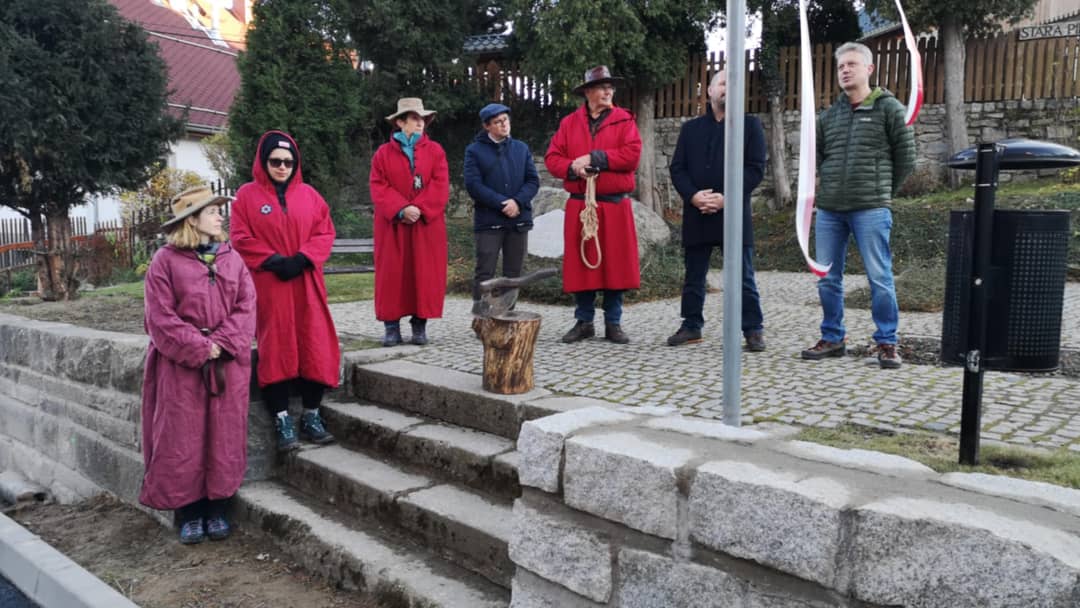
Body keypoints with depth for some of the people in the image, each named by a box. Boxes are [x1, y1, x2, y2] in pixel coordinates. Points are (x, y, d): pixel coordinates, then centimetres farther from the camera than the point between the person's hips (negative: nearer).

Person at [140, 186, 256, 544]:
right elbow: (161, 317, -9)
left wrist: (221, 344, -13)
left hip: (228, 363, 3)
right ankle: (188, 513, 15)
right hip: (181, 364, -3)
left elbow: (246, 308, 1)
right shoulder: (166, 260, -3)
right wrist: (200, 348, -15)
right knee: (183, 440, 2)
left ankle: (216, 509, 18)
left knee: (224, 437, 6)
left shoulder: (232, 258, 8)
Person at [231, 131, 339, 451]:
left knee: (314, 347, -2)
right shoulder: (247, 195, 4)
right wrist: (272, 261, -13)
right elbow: (241, 239, -2)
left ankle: (311, 415, 10)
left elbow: (325, 232, 4)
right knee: (276, 349, -3)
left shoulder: (309, 195, 10)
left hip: (306, 284, 2)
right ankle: (283, 421, 0)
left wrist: (302, 259, -10)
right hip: (269, 284, -2)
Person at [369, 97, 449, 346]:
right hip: (392, 226, 0)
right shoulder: (383, 153, 6)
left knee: (425, 274, 0)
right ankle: (391, 326, 6)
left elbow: (440, 186, -3)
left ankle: (420, 325, 8)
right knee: (392, 274, 0)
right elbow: (379, 188, -3)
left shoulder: (435, 151, 7)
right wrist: (401, 209, -17)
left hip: (427, 225, 0)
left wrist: (420, 209, -15)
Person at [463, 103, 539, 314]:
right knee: (485, 272, -5)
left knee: (513, 272, 7)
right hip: (488, 221, -3)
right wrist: (502, 203, -15)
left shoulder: (521, 148, 13)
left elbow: (533, 180, 6)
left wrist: (518, 201, -12)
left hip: (519, 220, 4)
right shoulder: (475, 150, 3)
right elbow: (473, 184, -7)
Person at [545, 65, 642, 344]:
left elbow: (632, 154, -11)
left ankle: (613, 323, 13)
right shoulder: (569, 122, 9)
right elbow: (552, 158, 4)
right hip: (579, 206, 1)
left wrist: (594, 158, -14)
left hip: (615, 206, -1)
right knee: (580, 264, 4)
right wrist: (573, 167, -16)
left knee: (616, 264, 2)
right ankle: (584, 322, 16)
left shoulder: (624, 120, 4)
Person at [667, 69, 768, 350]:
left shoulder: (750, 125, 6)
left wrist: (726, 198, -14)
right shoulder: (691, 128, 15)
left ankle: (753, 329, 8)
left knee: (744, 277, 0)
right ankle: (692, 326, 19)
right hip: (696, 214, 3)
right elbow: (677, 168, 8)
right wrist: (693, 195, -10)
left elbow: (756, 169, -2)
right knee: (694, 276, 9)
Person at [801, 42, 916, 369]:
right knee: (827, 279, 8)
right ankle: (832, 338, 21)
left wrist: (883, 191, 7)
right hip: (829, 209, 5)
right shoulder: (829, 115, 13)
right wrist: (822, 187, 12)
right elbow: (815, 156, 24)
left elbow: (906, 158, 2)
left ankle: (887, 343, 7)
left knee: (879, 278, -3)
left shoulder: (889, 108, 0)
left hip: (870, 210, -5)